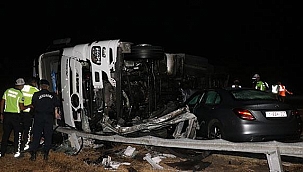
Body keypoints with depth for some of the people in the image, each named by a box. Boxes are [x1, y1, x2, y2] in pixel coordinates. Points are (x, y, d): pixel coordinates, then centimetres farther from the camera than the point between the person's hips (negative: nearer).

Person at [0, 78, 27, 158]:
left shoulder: (7, 91, 5)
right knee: (17, 134, 8)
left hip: (7, 114, 4)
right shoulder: (20, 94, -9)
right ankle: (16, 152, 9)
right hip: (16, 115, -4)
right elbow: (21, 107, -10)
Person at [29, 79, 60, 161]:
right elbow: (56, 106, 5)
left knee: (36, 136, 5)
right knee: (48, 136, 8)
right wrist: (56, 113, 20)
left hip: (38, 116, -1)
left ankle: (33, 154, 3)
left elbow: (33, 106, 2)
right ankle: (46, 154, 8)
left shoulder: (36, 94, -1)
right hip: (49, 117, 1)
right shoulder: (53, 95, 4)